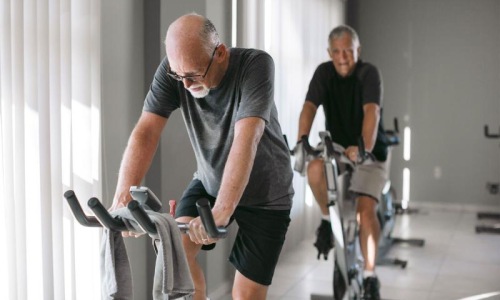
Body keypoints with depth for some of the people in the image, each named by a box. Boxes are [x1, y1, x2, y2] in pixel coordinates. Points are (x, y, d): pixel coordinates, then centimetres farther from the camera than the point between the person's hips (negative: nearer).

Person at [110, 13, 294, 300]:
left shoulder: (256, 64, -29)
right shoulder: (174, 70, -19)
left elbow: (246, 139, -41)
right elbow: (146, 132, -27)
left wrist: (221, 211, -52)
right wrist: (123, 196, -42)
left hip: (265, 195, -3)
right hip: (210, 183, 3)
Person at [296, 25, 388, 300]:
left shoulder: (369, 73, -15)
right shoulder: (324, 73, -6)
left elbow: (371, 111, -31)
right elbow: (309, 107, -20)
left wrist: (366, 148, -49)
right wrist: (302, 140, -39)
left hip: (369, 155, -3)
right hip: (336, 149, 3)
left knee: (365, 210, -21)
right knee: (315, 168, -31)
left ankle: (370, 276, -9)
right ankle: (328, 218, -4)